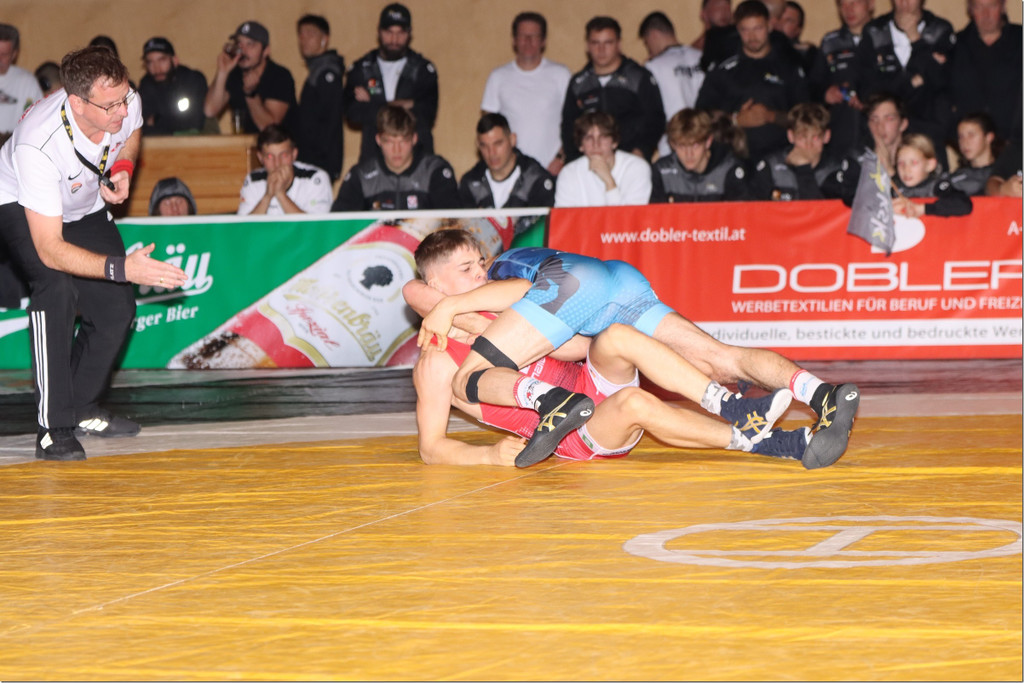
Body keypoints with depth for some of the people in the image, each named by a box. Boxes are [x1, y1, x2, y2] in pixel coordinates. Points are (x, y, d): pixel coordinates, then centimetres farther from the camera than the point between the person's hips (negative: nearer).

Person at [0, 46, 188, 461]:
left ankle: (83, 410, 21)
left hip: (84, 208, 6)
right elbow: (49, 248, -42)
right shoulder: (38, 146, -43)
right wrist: (122, 268, -50)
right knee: (57, 288, -30)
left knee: (117, 307, -3)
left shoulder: (126, 105, -26)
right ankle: (53, 429, -26)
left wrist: (123, 170, -16)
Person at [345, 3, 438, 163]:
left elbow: (427, 115, -7)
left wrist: (371, 107, -5)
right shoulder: (361, 69, 10)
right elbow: (353, 112, -5)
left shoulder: (424, 69, 6)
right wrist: (403, 105, -8)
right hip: (373, 155, 1)